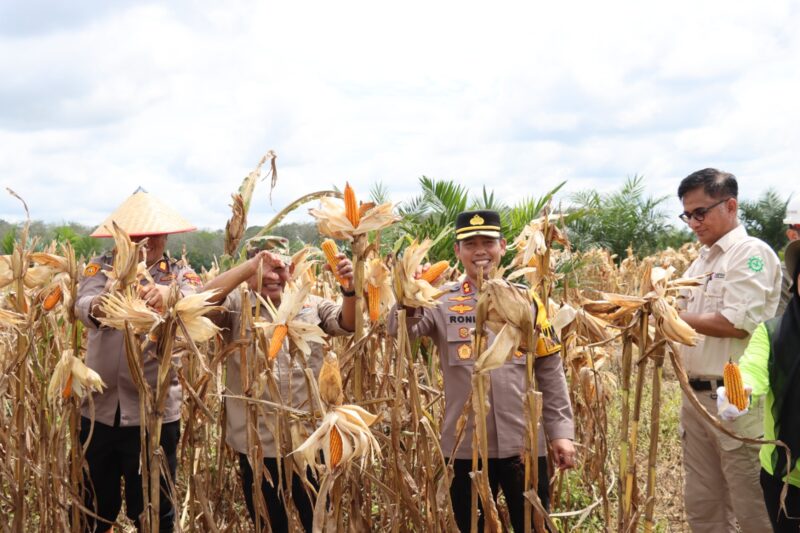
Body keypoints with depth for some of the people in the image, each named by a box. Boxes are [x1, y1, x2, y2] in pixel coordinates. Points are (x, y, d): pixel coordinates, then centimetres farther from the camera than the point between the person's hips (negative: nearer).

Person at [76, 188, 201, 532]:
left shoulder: (180, 275, 1)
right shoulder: (102, 267, 4)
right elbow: (82, 307, -16)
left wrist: (168, 298, -45)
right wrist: (100, 305, -41)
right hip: (99, 407, 1)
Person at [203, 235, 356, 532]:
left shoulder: (309, 305, 7)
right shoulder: (236, 307, 0)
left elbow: (347, 324, -4)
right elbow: (202, 300, -18)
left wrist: (350, 288, -25)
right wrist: (253, 264, -25)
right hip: (257, 443, -1)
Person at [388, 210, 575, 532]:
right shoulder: (441, 301, 3)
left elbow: (550, 370, 6)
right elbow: (399, 332, -13)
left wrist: (561, 430, 0)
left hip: (524, 442, 0)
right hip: (465, 445, 0)